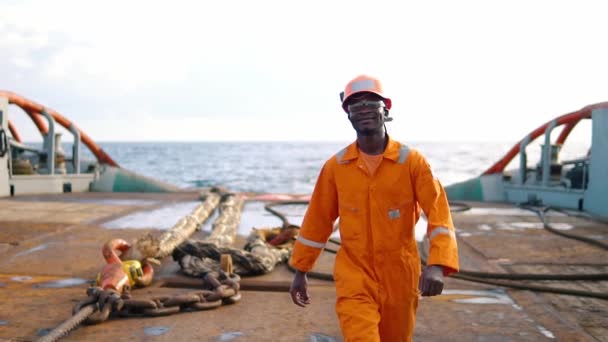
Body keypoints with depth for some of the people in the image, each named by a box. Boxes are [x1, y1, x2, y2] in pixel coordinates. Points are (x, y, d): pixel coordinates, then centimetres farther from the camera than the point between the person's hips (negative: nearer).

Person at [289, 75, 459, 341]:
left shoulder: (412, 161, -7)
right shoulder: (335, 166, -2)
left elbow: (438, 212, -13)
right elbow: (318, 220, 6)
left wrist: (437, 265, -28)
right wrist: (301, 270, 10)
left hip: (399, 275, 1)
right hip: (354, 275, 0)